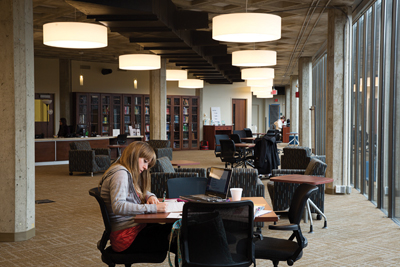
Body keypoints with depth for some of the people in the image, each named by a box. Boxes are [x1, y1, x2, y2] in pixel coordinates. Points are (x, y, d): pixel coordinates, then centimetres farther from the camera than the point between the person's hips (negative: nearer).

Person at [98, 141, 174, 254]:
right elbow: (118, 207, -29)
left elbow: (143, 191, 32)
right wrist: (152, 208, -30)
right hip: (125, 236, -10)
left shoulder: (128, 173, 16)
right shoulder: (120, 173, -15)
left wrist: (150, 196, 6)